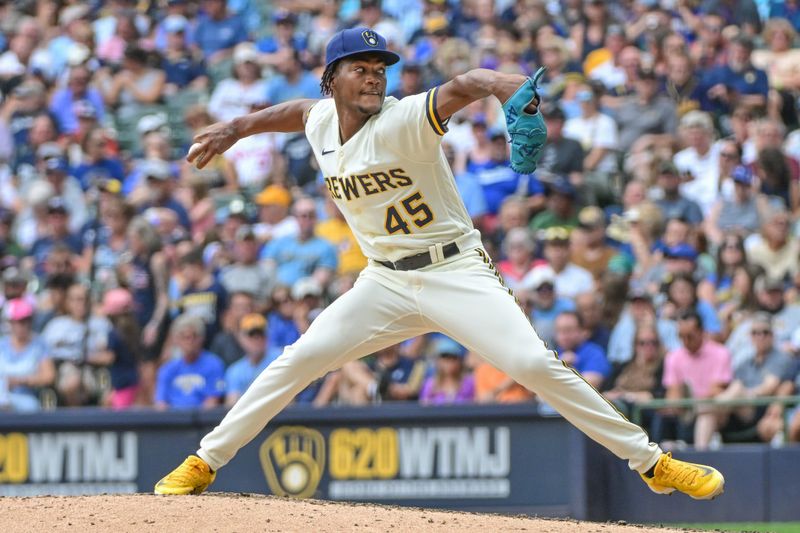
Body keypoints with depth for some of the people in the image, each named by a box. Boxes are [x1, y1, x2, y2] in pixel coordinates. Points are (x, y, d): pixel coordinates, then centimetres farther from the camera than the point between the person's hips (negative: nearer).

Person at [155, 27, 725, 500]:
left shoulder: (402, 121, -19)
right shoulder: (320, 121, 1)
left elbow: (463, 86, -38)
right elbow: (295, 110, 28)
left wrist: (506, 84, -58)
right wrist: (235, 129, 23)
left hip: (458, 273, -5)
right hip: (385, 283, 5)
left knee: (535, 366, -18)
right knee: (299, 361, -3)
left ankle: (652, 462, -11)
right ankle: (204, 463, 10)